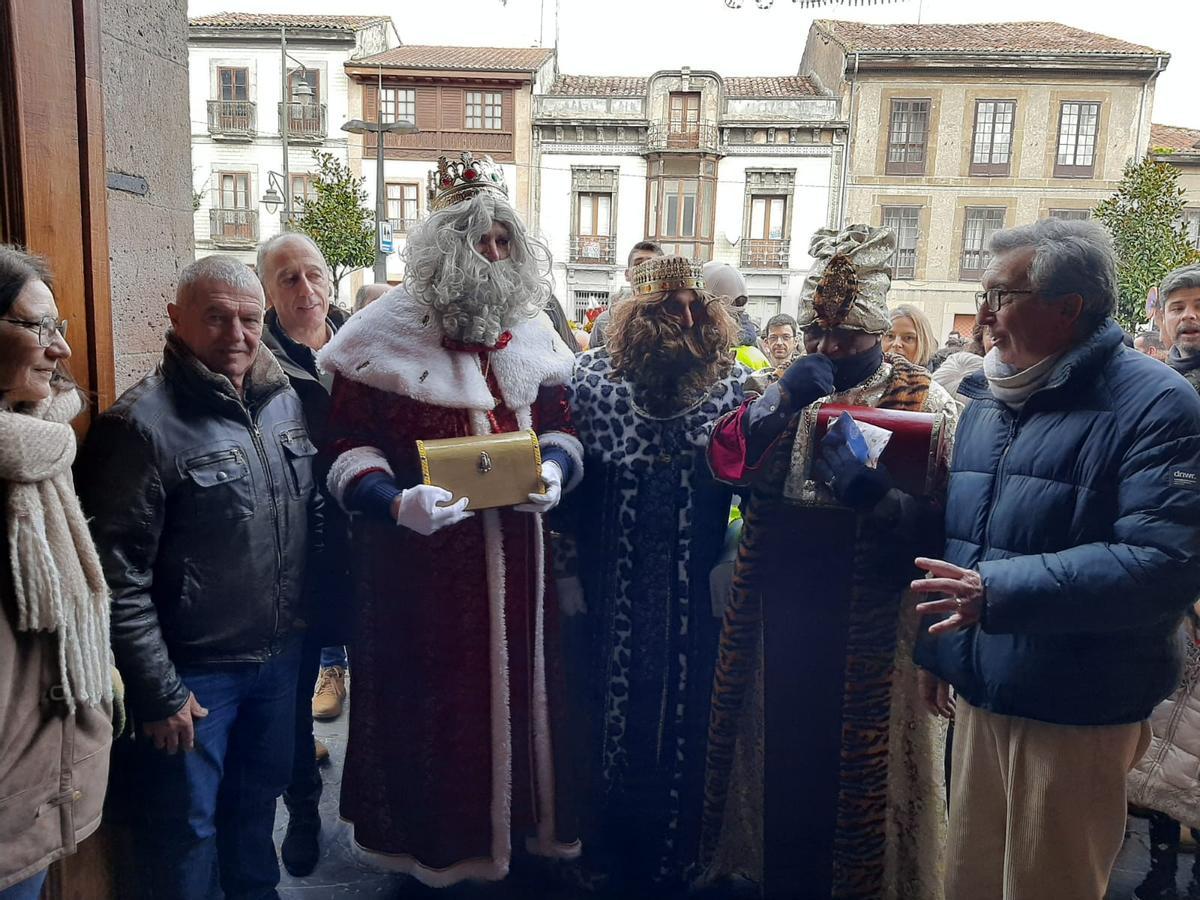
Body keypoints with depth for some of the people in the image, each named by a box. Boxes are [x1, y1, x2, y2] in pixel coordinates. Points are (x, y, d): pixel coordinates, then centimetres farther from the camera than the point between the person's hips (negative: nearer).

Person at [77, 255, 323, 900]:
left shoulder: (285, 399, 2)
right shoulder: (142, 424, -17)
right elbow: (118, 575, -17)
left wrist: (317, 611, 9)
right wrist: (159, 694, -15)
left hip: (280, 654, 6)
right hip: (194, 673, -6)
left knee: (260, 797, 25)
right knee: (187, 832, 13)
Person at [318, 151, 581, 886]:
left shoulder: (530, 330, 9)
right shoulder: (386, 333, -6)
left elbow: (558, 421, 13)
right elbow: (350, 444, -7)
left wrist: (555, 466, -8)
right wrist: (394, 500, -24)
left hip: (517, 554, 5)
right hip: (421, 557, -4)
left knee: (517, 681, 13)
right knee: (433, 694, 6)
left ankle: (522, 825, 35)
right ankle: (431, 841, 28)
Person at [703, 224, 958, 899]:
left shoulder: (922, 403, -5)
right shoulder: (790, 389, 9)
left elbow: (939, 519, -11)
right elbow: (726, 463, -4)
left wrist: (878, 494, -28)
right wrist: (780, 403, -16)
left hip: (866, 625, -4)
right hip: (781, 612, 4)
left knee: (847, 764, 6)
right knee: (782, 752, 13)